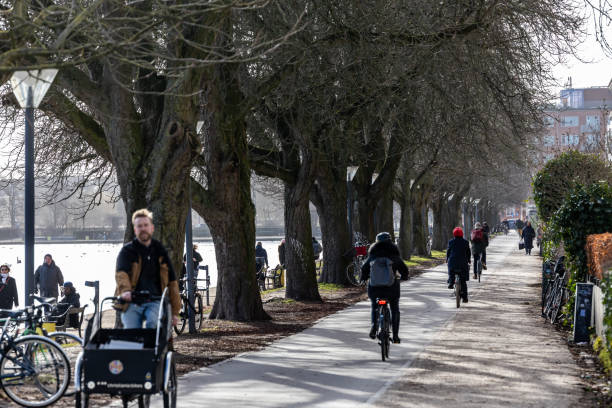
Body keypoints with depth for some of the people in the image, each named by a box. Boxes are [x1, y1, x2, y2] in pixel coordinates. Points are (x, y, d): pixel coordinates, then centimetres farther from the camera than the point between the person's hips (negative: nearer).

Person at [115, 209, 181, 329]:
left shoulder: (160, 251, 15)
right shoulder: (127, 250, 6)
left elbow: (172, 281, 17)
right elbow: (120, 273, -12)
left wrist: (175, 311, 12)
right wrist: (125, 290, -35)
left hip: (155, 302, 1)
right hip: (132, 302, -1)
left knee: (152, 322, -30)